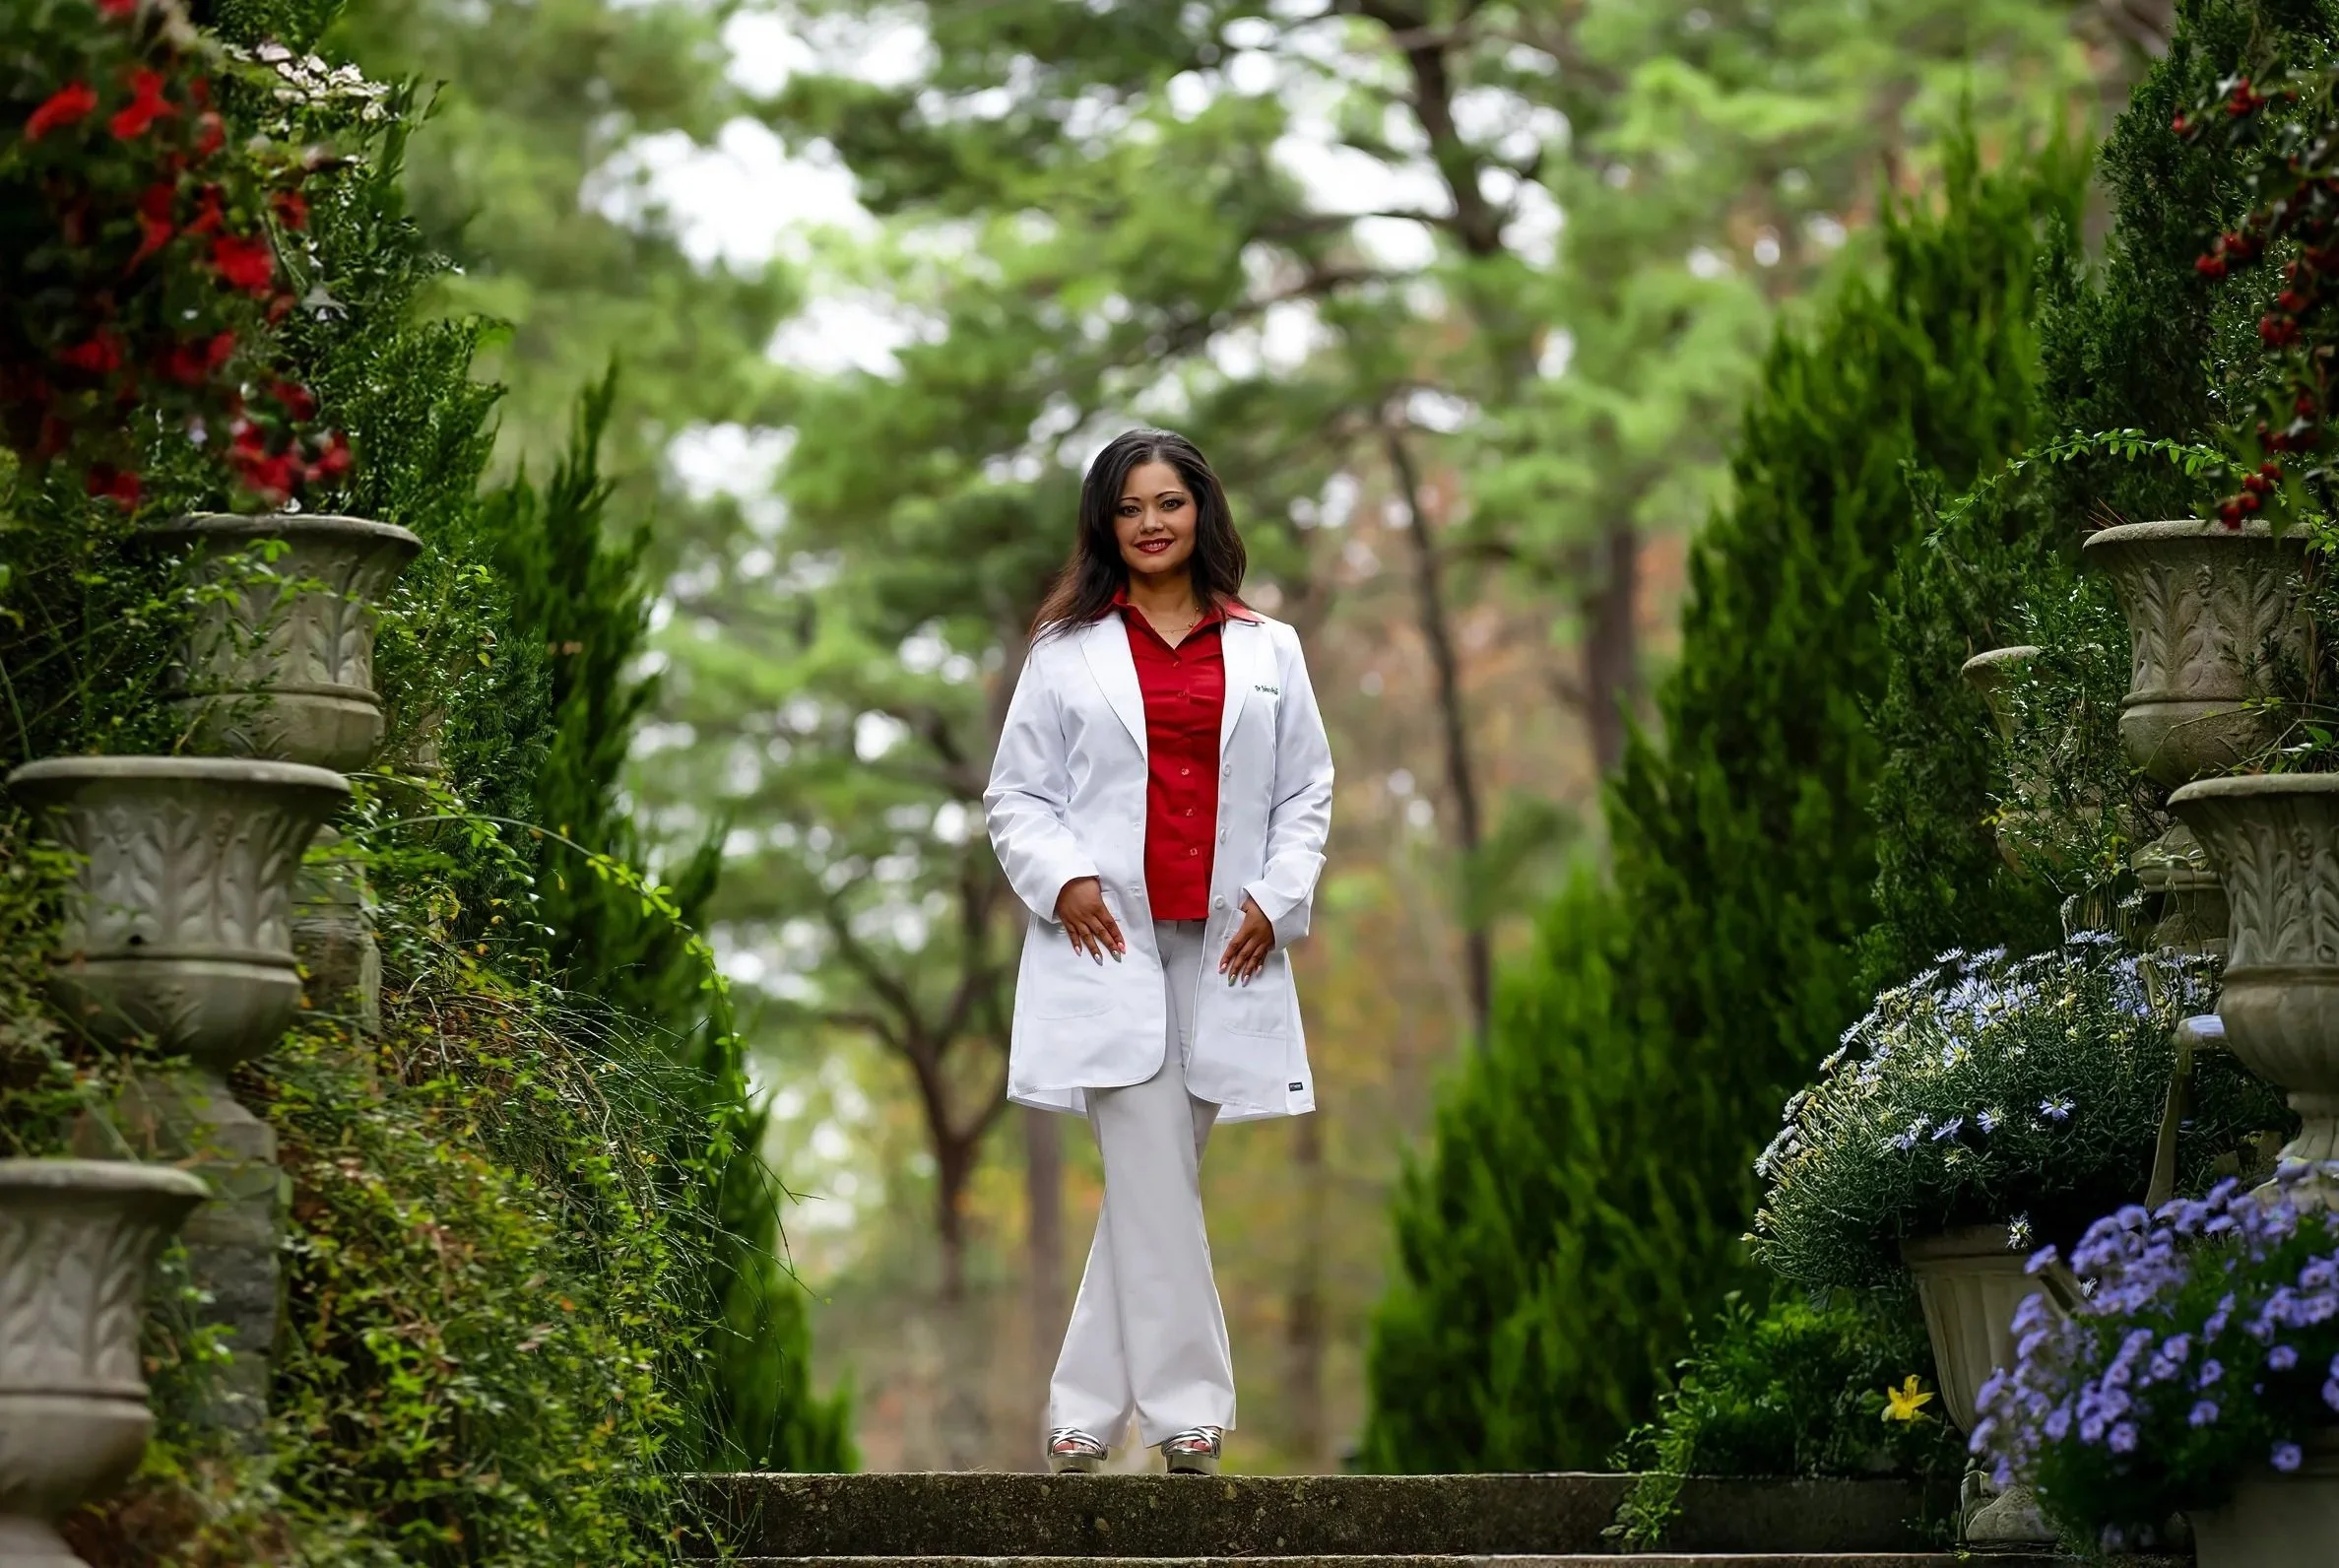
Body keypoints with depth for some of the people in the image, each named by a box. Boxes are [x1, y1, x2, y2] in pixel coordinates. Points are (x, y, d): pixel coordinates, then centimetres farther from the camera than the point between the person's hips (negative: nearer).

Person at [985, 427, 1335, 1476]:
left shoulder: (1266, 650, 13)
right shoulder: (1067, 651, 8)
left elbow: (1307, 793, 14)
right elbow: (1017, 795, 7)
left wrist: (1277, 898, -1)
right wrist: (1063, 881, -9)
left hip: (1223, 952, 2)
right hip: (1109, 945, -2)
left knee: (1149, 1184, 4)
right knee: (1154, 1180, -10)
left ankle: (1085, 1406, 11)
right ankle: (1185, 1408, -6)